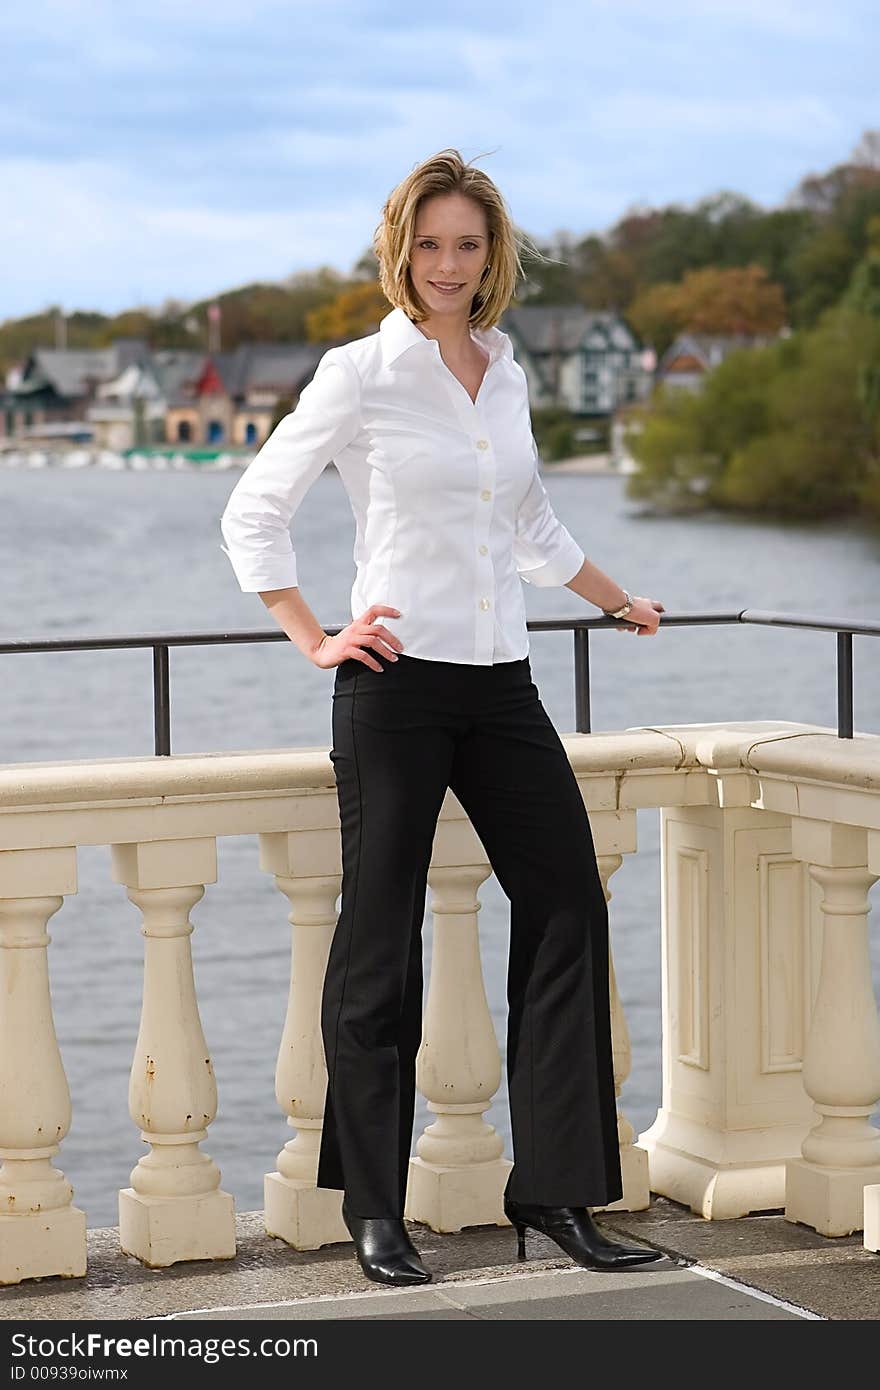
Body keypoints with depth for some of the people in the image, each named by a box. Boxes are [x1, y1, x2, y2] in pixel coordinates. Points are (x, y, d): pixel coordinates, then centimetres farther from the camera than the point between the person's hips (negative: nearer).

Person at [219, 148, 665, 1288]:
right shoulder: (360, 373, -4)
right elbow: (253, 512, -1)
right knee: (382, 940, 1)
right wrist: (316, 642, -7)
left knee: (568, 909, 3)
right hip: (397, 681, -6)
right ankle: (376, 1213, 12)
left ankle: (555, 1194, 11)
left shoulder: (505, 373, 12)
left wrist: (619, 602, 36)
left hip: (500, 683, 6)